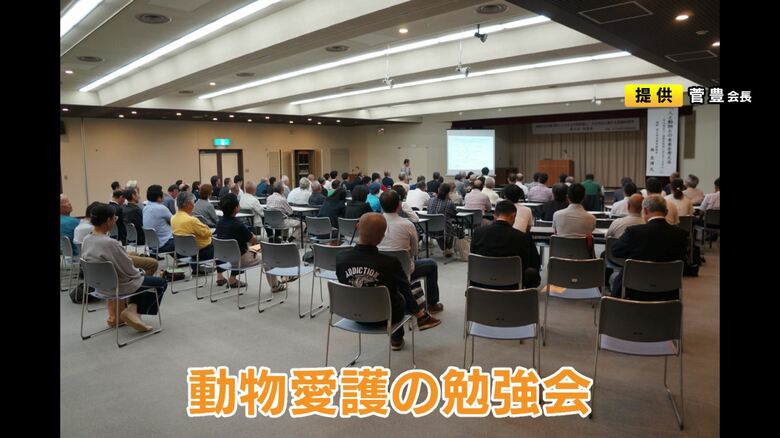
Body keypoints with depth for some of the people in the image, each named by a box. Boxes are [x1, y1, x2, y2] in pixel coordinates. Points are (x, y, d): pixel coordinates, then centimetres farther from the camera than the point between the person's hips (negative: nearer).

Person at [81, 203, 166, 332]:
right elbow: (129, 270, -22)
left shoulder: (87, 240, -4)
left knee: (140, 278, 31)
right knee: (161, 282, 9)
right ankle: (134, 311, 6)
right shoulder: (110, 243, -30)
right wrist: (140, 272, 0)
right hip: (118, 286, -8)